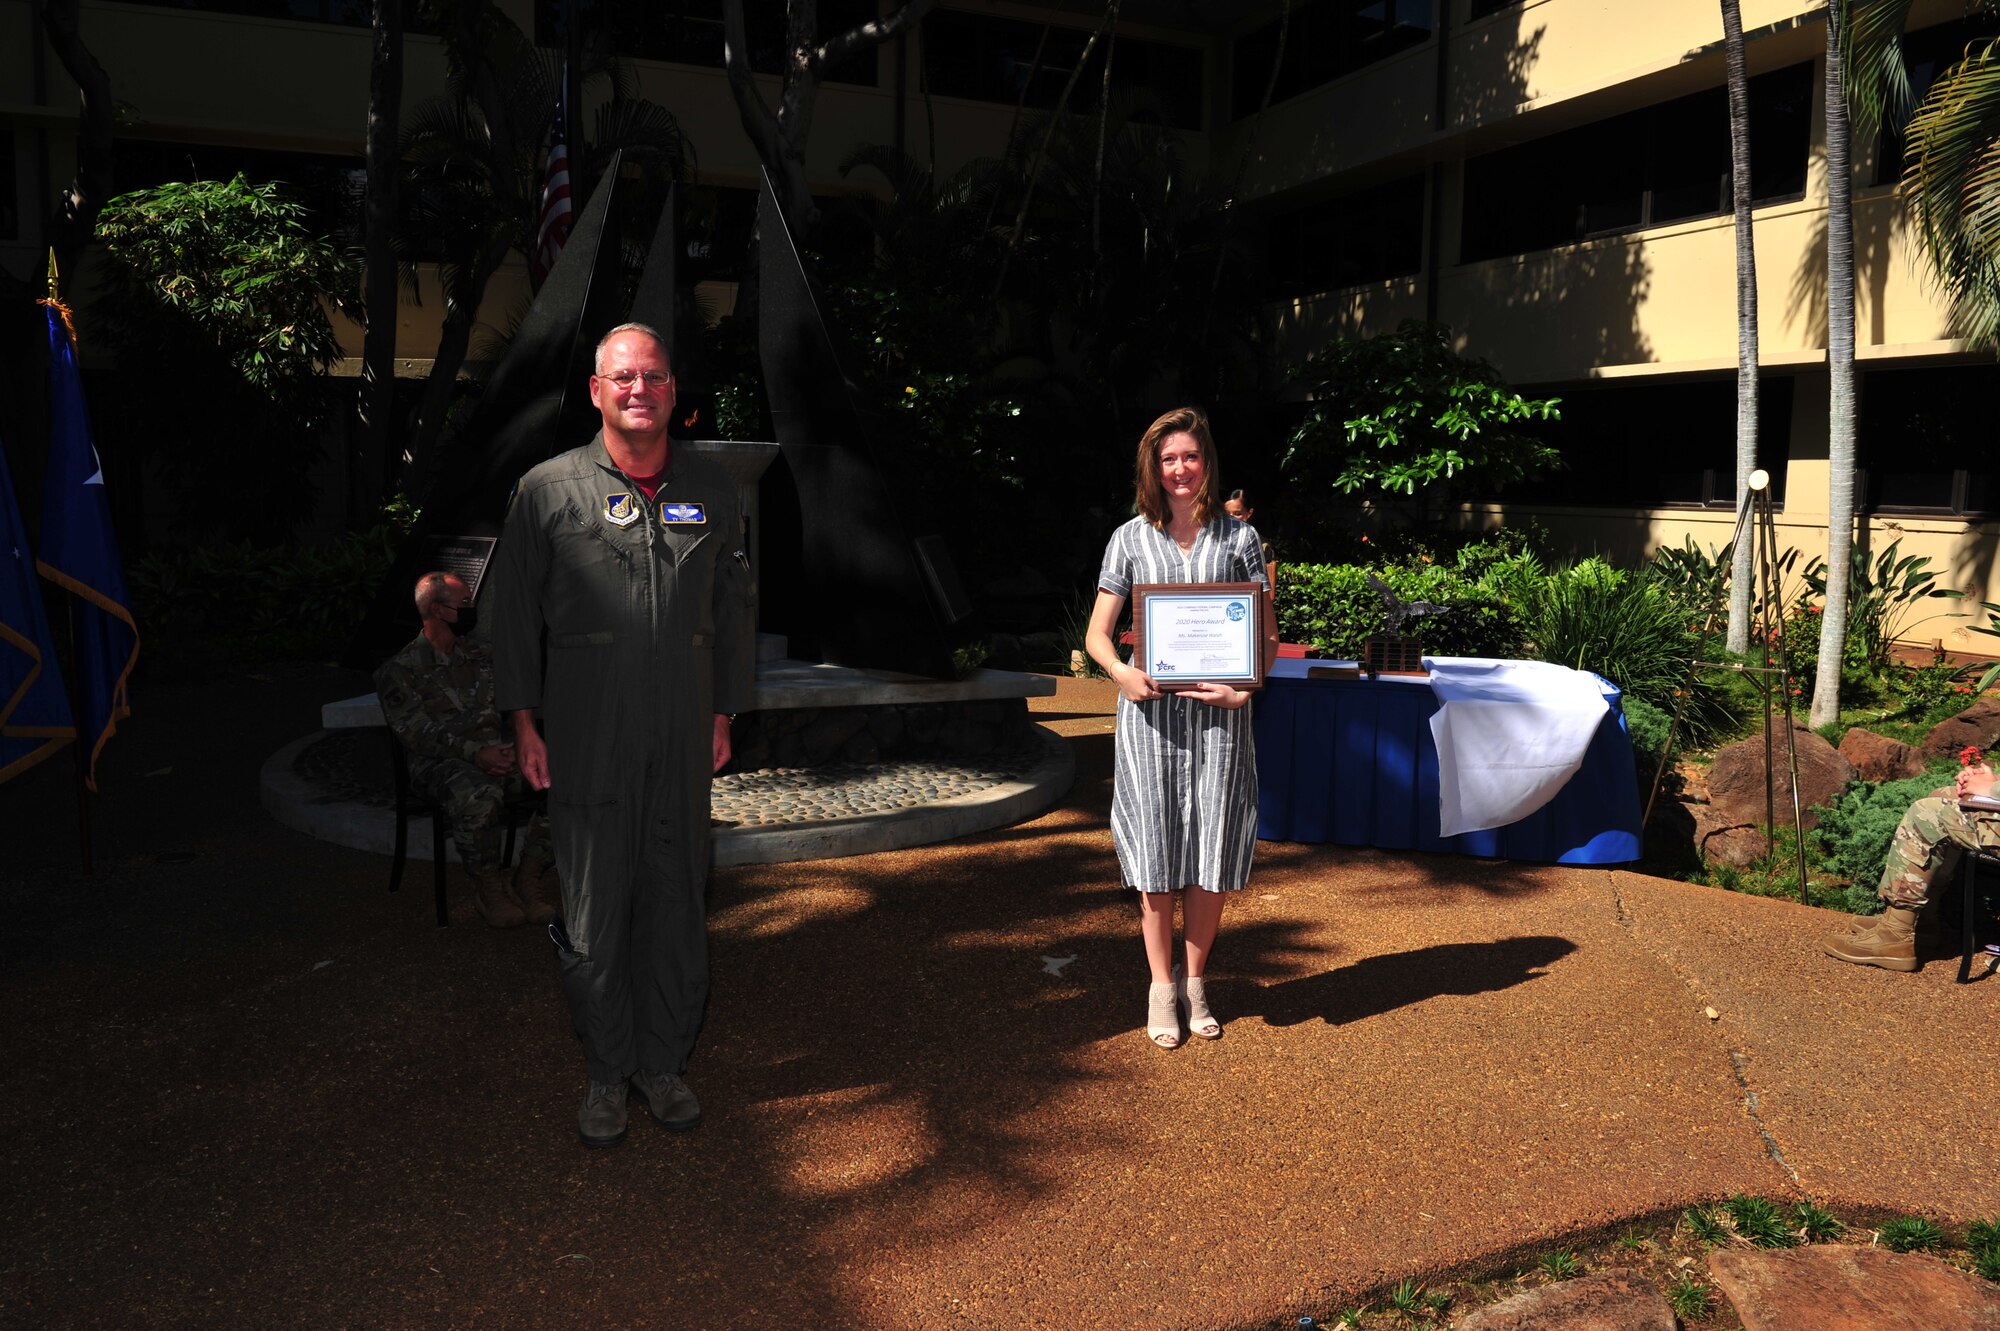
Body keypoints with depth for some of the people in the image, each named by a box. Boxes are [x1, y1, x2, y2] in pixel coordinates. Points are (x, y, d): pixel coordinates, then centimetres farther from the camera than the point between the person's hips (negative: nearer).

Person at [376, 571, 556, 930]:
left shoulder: (482, 655, 19)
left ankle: (529, 879, -12)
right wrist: (474, 753, -24)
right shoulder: (399, 670, 3)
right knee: (479, 795, -40)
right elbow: (417, 733, -9)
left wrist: (510, 749, -10)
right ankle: (488, 886, -16)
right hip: (440, 764, -4)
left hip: (496, 755, 5)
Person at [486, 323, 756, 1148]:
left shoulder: (712, 492, 8)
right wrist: (523, 723, 0)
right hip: (587, 739, -2)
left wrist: (725, 713, 11)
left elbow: (733, 608, 14)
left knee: (677, 902, 10)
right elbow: (513, 611, 3)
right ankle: (606, 1074, 21)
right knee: (594, 910, 4)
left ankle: (665, 1064, 25)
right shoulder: (548, 490, 0)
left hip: (683, 739, 3)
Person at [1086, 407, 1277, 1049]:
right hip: (1149, 711, 0)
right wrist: (1120, 671, -17)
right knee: (1156, 854, 3)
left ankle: (1196, 983, 22)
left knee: (1210, 855, 5)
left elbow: (1267, 634, 5)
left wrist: (1248, 685, -14)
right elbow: (1097, 631, 5)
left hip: (1217, 713, 0)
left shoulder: (1238, 537, 6)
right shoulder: (1131, 538, 6)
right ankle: (1161, 986, 17)